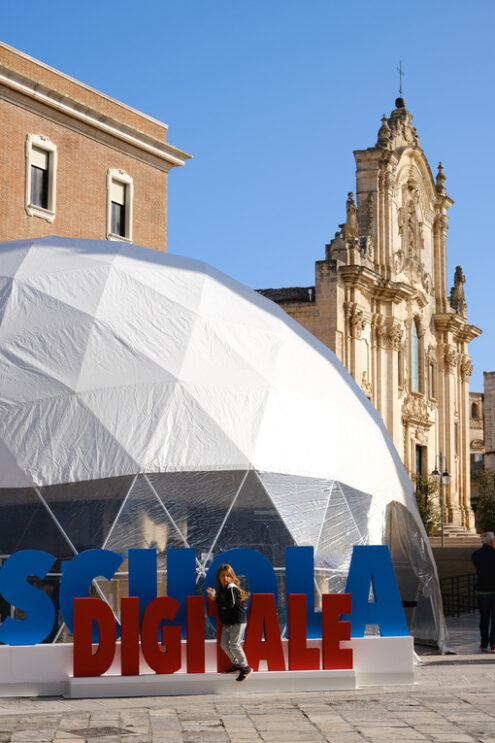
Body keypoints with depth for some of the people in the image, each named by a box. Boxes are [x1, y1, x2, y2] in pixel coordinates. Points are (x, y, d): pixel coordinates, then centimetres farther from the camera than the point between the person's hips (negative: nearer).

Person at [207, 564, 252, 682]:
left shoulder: (232, 588, -16)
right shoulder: (222, 588, 10)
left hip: (238, 621, -9)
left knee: (234, 644, -11)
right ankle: (237, 664, 21)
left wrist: (216, 599, -21)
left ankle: (245, 668, 1)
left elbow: (230, 604, -25)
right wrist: (214, 593, 6)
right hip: (227, 622, 9)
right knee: (224, 644, 8)